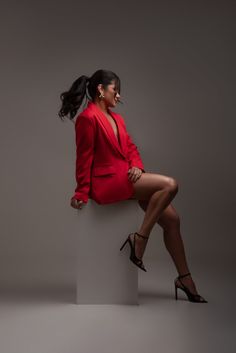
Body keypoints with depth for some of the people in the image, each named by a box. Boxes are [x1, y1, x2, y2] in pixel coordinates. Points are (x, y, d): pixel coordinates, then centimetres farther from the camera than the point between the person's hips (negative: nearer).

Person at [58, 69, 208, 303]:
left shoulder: (116, 118, 19)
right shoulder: (88, 118, -9)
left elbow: (131, 148, 17)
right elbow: (84, 158, -9)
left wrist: (137, 166, -4)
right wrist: (82, 193, -7)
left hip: (126, 178, 9)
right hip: (106, 182, -9)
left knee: (171, 218, -1)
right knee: (170, 184, -22)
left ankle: (184, 279, 7)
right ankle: (139, 238, -14)